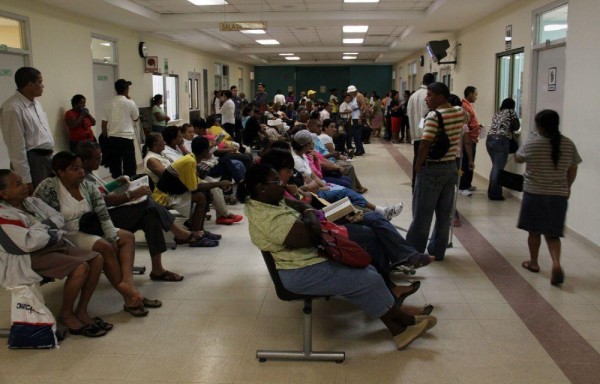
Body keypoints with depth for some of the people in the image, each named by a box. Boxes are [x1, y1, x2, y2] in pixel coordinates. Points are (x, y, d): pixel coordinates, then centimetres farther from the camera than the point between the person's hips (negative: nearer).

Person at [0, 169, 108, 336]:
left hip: (56, 245, 9)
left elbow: (59, 219, 10)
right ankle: (65, 315, -5)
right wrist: (48, 228, -9)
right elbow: (29, 243, -25)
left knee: (97, 258, -5)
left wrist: (41, 226, -10)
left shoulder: (32, 201, 10)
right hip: (36, 256, -9)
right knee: (81, 267, -27)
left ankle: (81, 311, 1)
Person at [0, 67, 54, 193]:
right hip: (32, 161, -9)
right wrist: (25, 179, -19)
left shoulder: (35, 103, 12)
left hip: (47, 158, 9)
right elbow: (17, 147, -19)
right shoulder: (13, 108, -17)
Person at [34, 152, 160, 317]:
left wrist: (113, 240, -13)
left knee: (127, 237, -3)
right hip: (67, 237, -8)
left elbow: (103, 216, -1)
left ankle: (127, 280, -25)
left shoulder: (88, 186, 2)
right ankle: (128, 296, -16)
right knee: (105, 247, -26)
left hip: (89, 230, 8)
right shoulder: (48, 187, -15)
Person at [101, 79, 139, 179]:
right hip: (126, 137, -5)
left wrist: (105, 137, 18)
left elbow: (104, 123, 6)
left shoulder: (109, 104, 5)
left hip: (112, 138, 5)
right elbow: (136, 118, 8)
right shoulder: (130, 103, -7)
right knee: (129, 165, 0)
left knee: (115, 164, 11)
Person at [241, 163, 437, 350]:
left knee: (366, 270, 7)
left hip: (306, 259, 12)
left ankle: (398, 330, 11)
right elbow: (313, 236, -27)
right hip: (303, 273, -11)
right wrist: (310, 212, -9)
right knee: (369, 281, -9)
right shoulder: (272, 219, -28)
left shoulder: (261, 204, 5)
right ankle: (408, 320, 14)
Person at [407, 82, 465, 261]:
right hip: (451, 166, 7)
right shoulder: (460, 113, 4)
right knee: (444, 213, 12)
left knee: (422, 213, 3)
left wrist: (418, 165, -11)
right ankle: (437, 251, 20)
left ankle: (413, 251, 12)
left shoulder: (434, 116, -18)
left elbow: (425, 145, -22)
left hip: (432, 169, -7)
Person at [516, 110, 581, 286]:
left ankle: (533, 263, 26)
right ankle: (556, 263, -11)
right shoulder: (568, 144, -3)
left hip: (534, 194, -2)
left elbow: (518, 158, 7)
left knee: (534, 231, 13)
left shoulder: (532, 144, -12)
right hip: (558, 195, 2)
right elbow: (573, 170, 7)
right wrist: (567, 187, 23)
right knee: (552, 233, 9)